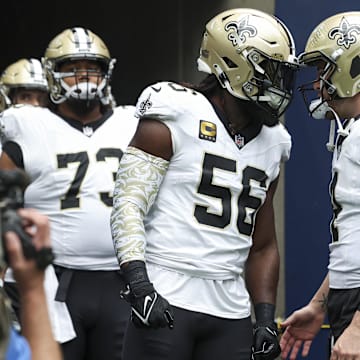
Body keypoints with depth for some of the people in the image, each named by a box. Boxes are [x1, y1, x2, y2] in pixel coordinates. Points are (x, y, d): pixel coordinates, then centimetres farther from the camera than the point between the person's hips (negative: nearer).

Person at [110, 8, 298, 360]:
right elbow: (128, 204, -10)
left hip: (231, 311, 6)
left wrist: (266, 317, 13)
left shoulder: (270, 143, 16)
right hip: (165, 303, -6)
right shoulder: (175, 119, -4)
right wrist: (139, 284, -21)